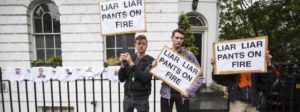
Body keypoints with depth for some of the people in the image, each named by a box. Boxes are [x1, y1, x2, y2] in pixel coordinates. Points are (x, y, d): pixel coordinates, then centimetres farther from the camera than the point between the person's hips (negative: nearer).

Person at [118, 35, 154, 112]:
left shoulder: (150, 60, -5)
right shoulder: (129, 59, 5)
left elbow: (146, 78, -19)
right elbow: (121, 79, 2)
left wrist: (132, 64, -22)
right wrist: (123, 65, -14)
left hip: (142, 99, -3)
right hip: (128, 97, 3)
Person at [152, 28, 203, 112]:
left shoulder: (188, 55, -4)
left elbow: (199, 76, -5)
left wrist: (190, 91, -15)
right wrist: (154, 67, -11)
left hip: (182, 94, -1)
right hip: (166, 93, 1)